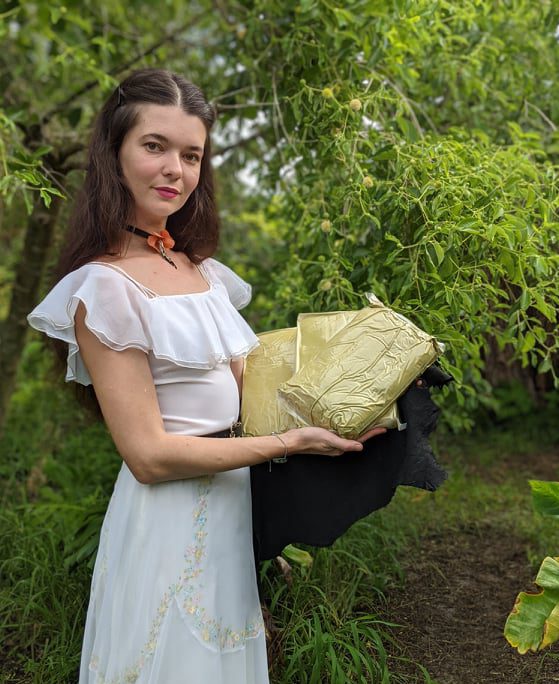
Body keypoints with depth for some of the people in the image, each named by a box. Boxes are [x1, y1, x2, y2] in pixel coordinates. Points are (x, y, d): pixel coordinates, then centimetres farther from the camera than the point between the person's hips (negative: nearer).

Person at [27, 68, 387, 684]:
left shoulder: (201, 269, 7)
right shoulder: (105, 286, -18)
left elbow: (247, 380, 8)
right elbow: (150, 456, -20)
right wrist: (289, 442, -18)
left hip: (230, 501, 8)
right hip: (169, 515, -8)